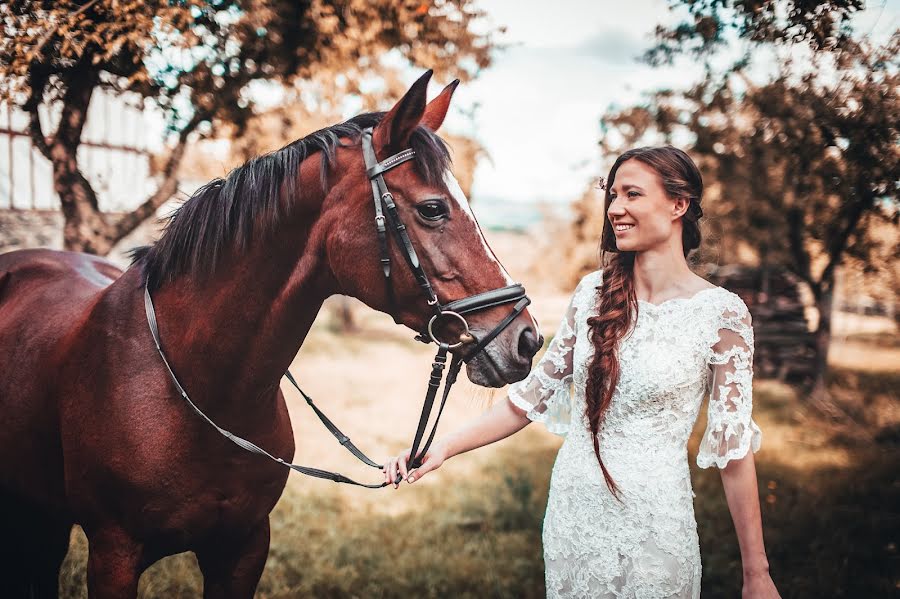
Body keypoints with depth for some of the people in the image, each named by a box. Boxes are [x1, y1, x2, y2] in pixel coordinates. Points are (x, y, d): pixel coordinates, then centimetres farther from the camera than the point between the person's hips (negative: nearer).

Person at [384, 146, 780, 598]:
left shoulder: (722, 313, -10)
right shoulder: (593, 292, 2)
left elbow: (734, 447, -9)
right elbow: (534, 393, 3)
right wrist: (444, 447, -7)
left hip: (651, 524, -4)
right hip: (570, 510, 4)